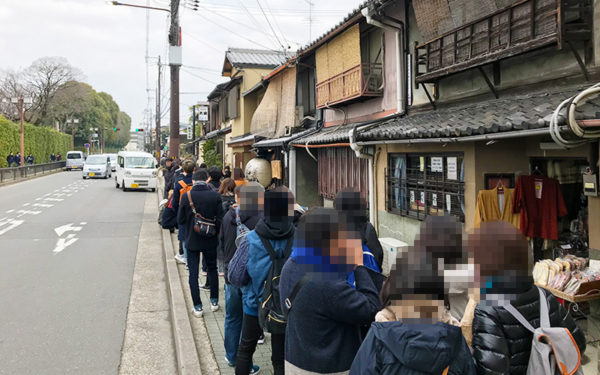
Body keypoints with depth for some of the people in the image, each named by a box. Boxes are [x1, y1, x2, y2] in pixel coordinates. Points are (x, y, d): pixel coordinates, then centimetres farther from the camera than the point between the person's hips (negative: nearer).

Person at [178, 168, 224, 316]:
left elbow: (180, 220, -5)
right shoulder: (215, 196, -11)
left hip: (192, 241, -1)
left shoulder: (187, 196, -12)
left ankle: (197, 307, 9)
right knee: (212, 269, 19)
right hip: (210, 241, 1)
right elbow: (220, 219, -8)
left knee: (193, 273, 8)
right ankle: (214, 301, 26)